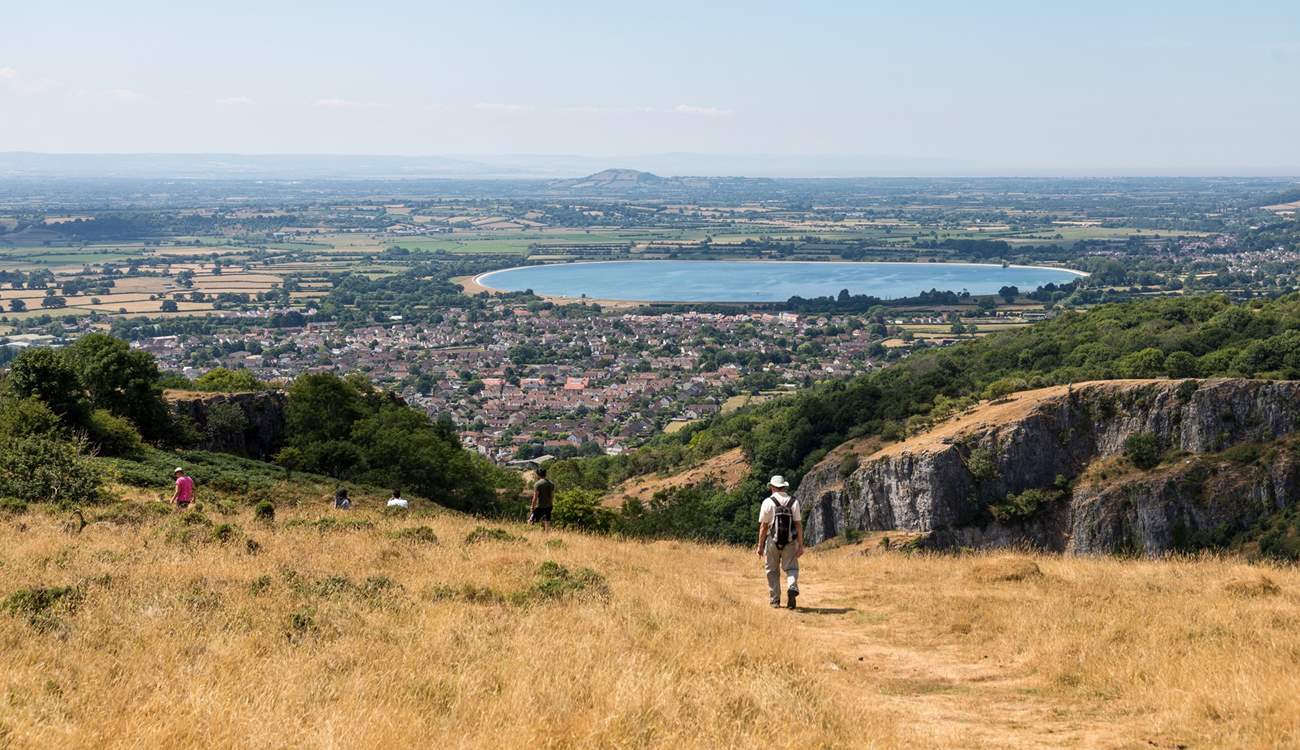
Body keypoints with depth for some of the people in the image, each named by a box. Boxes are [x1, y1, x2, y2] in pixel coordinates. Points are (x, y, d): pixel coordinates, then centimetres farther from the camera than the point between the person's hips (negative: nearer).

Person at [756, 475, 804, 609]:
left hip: (773, 542, -1)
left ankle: (775, 600, 12)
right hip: (790, 542, 1)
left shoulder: (768, 502, -3)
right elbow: (798, 524, -2)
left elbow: (763, 526, -4)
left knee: (773, 571, 11)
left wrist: (760, 546, 1)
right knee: (791, 568, 6)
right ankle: (792, 588, -23)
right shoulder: (794, 502, 2)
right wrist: (800, 545, 0)